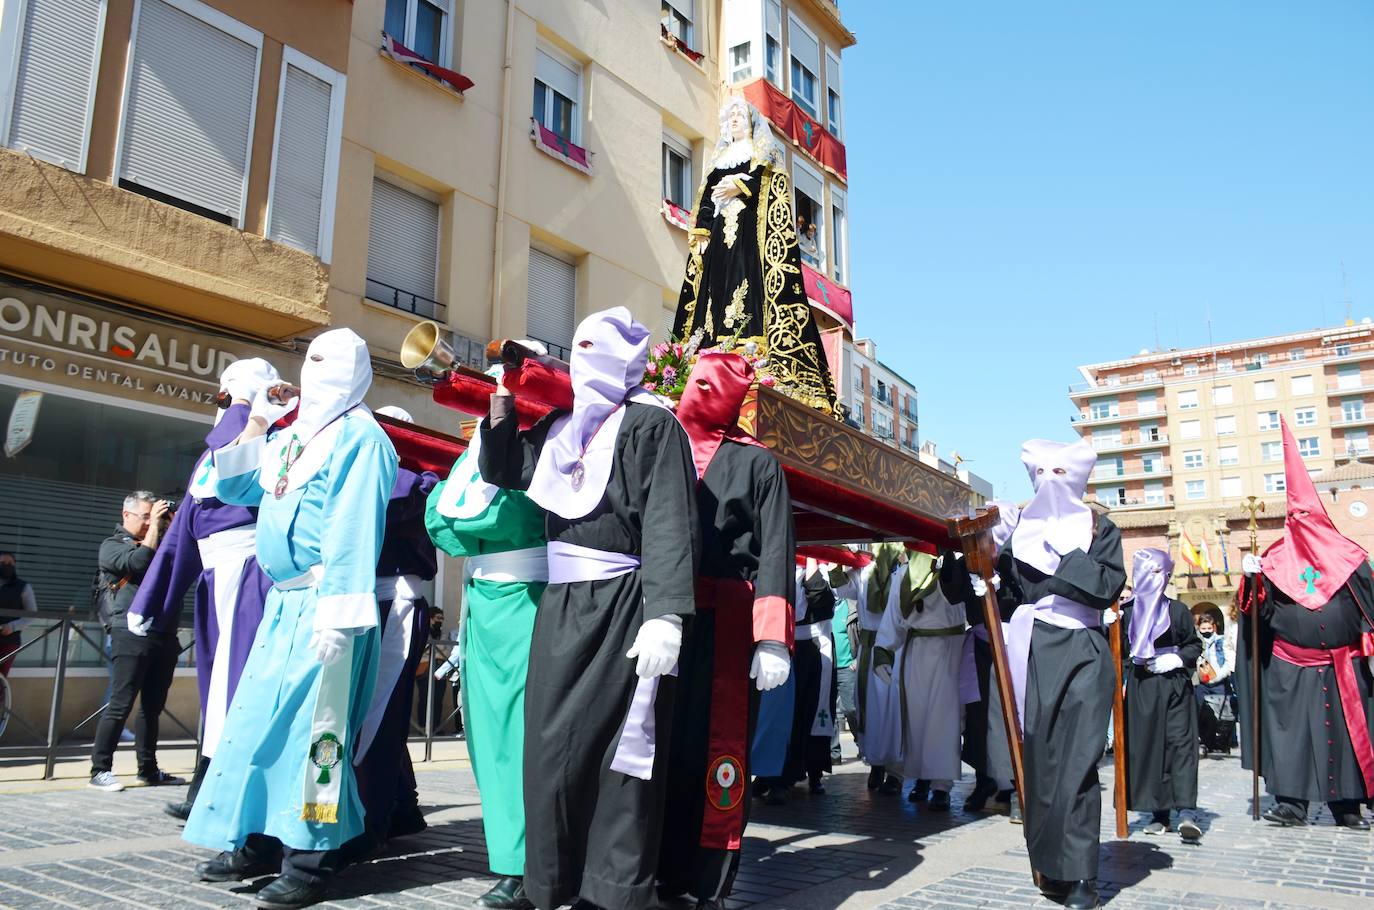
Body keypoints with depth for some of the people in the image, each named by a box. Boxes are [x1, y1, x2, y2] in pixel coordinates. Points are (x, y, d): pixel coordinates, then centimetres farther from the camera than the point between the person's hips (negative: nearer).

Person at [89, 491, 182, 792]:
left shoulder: (159, 542, 23)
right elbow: (139, 562, -14)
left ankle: (148, 769, 15)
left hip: (164, 636, 6)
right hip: (132, 634, -6)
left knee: (152, 707, 9)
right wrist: (155, 525, -7)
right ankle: (100, 770, 0)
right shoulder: (113, 545, 6)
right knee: (120, 705, -7)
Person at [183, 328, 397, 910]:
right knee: (257, 719, 11)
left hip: (324, 604, -8)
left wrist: (338, 613, -23)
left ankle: (310, 863, 2)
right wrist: (253, 430, 14)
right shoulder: (289, 436, 18)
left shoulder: (359, 436, -7)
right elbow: (232, 489, 26)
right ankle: (257, 842, 24)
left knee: (311, 726, -7)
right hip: (282, 601, 8)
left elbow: (354, 529, -16)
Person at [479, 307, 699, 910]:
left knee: (618, 753, 0)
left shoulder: (651, 424, -5)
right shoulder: (560, 427, 16)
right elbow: (502, 472, 25)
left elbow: (670, 525, -14)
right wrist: (502, 406, 12)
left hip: (623, 608, -7)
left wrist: (665, 617, -23)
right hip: (561, 607, 7)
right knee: (552, 748, 8)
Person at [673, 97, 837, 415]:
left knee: (751, 284, -19)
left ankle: (755, 352, -29)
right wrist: (702, 232, 3)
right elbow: (707, 196, 17)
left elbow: (769, 180, -2)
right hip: (721, 227, 5)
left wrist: (740, 186, -16)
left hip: (752, 225, -5)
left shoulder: (764, 151, 17)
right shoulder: (719, 159, 29)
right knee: (718, 286, -9)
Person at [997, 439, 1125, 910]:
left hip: (1082, 654, -3)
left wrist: (1061, 553, -13)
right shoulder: (1022, 530, 13)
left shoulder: (1099, 529, 6)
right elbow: (1009, 593, 13)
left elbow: (1109, 586, -9)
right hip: (1034, 655, 3)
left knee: (1077, 764, -9)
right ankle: (1052, 865, 13)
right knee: (1039, 760, 3)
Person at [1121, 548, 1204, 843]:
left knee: (1180, 744, -8)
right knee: (1145, 746, 2)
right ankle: (1160, 814, 9)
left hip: (1174, 685, -2)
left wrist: (1176, 659, -8)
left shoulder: (1177, 610, 4)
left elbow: (1195, 645, 9)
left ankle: (1187, 813, -13)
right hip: (1140, 687, 2)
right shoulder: (1127, 611, 7)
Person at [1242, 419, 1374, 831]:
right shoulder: (1276, 560, 4)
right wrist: (1253, 578, -17)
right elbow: (1262, 609, -1)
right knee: (1290, 728, -3)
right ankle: (1292, 800, 2)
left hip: (1341, 667, 0)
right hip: (1289, 668, 0)